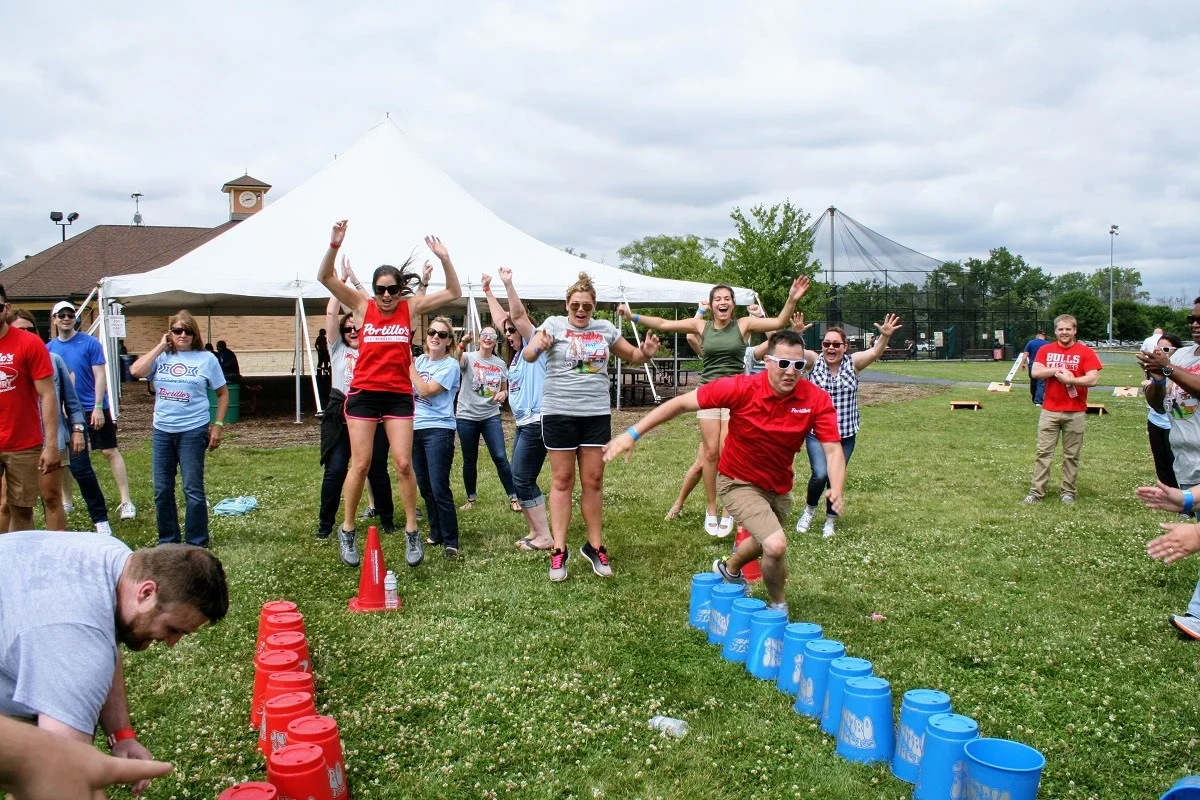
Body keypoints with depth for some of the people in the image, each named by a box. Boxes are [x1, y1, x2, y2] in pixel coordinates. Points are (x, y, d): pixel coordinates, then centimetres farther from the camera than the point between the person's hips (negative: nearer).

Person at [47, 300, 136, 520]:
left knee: (110, 451, -4)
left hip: (94, 408, -4)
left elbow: (100, 376, -9)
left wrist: (98, 407, -15)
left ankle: (126, 501, -4)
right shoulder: (50, 348, 5)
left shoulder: (90, 343, -6)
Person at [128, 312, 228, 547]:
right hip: (161, 431, 3)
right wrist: (161, 347, -7)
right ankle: (167, 541, 24)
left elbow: (223, 394, 5)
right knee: (162, 490, 10)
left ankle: (197, 544, 12)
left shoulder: (206, 359, 0)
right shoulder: (161, 357, 5)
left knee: (193, 489, 1)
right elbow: (136, 371, -13)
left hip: (193, 431, -3)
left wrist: (217, 425, -3)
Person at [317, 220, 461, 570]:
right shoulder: (361, 306, 2)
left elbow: (454, 293, 2)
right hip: (363, 393, 0)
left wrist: (444, 259, -13)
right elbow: (325, 278, -7)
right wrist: (335, 245, -23)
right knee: (360, 464, 1)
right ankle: (348, 529, 18)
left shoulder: (411, 307, 3)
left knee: (403, 463, -1)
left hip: (399, 395, 0)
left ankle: (412, 532, 12)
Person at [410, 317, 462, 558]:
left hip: (438, 430, -7)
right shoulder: (421, 359, 11)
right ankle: (435, 532, 26)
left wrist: (409, 364, -11)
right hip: (415, 429, 7)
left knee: (439, 488, -9)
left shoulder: (450, 365, -8)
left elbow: (425, 391, -16)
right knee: (424, 487, 12)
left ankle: (450, 541, 0)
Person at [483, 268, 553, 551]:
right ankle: (535, 532, 17)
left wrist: (508, 284, -20)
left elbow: (518, 315, -17)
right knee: (522, 480, 10)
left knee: (522, 479, -9)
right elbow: (501, 318, 24)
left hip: (536, 423, -9)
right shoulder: (516, 354, 16)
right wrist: (488, 291, 29)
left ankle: (545, 537, -4)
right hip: (523, 423, 9)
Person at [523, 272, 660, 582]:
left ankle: (595, 546, 19)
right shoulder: (554, 324, -2)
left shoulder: (605, 328, 8)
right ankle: (559, 550, 10)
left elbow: (632, 356, 17)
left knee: (593, 480, 7)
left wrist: (646, 352, -6)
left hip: (596, 413, 3)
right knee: (562, 480, 4)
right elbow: (528, 355, -13)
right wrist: (537, 347, -36)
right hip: (559, 413, -3)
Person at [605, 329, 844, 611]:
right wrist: (633, 433, -27)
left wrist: (836, 489, -42)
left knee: (764, 543, 30)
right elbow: (682, 403, -23)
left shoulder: (817, 400, -21)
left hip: (780, 487, 5)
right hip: (739, 483, -5)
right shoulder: (741, 388, -28)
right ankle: (778, 607, 8)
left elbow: (833, 449, -22)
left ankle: (730, 569, 64)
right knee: (776, 545, -23)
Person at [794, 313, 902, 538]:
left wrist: (885, 336, -37)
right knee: (820, 474, -16)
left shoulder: (853, 363, -2)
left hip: (846, 434, 2)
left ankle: (830, 521, 28)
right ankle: (809, 509, 13)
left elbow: (875, 352, -18)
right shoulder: (815, 361, -3)